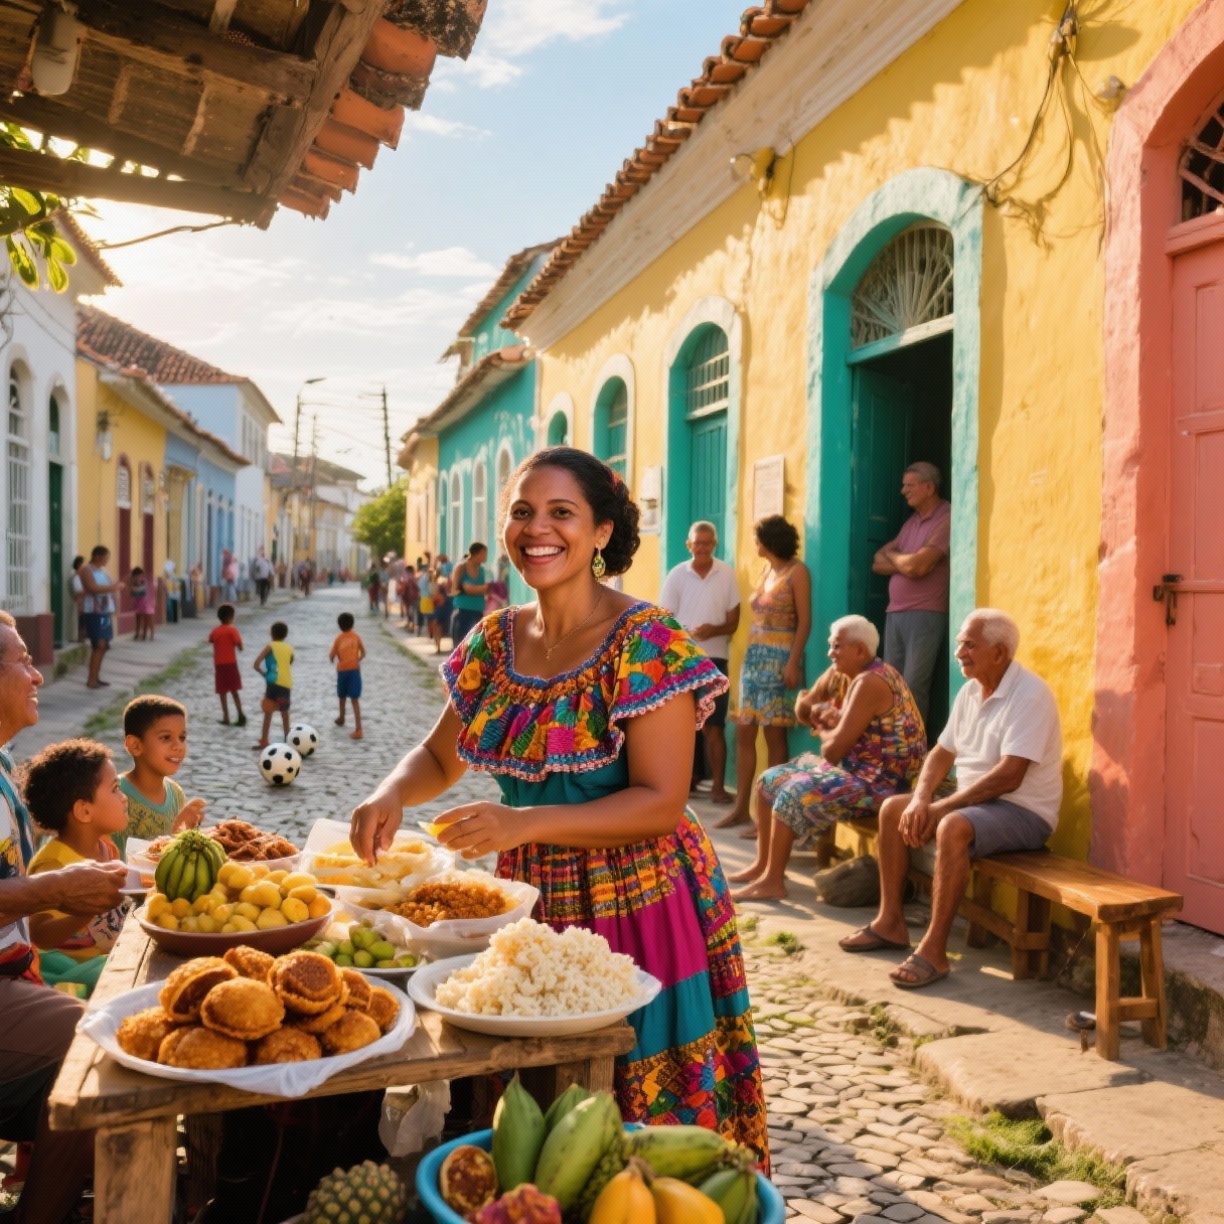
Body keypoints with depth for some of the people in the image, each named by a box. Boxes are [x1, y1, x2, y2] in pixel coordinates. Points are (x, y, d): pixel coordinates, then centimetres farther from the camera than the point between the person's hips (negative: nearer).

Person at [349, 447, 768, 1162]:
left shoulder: (645, 643, -15)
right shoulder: (496, 640, 3)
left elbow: (661, 802, -19)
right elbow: (439, 757, 13)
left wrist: (524, 823, -28)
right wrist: (392, 796, -10)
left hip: (636, 909, -5)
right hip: (533, 900, 5)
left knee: (641, 1107, 6)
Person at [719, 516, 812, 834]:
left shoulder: (796, 571, -5)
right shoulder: (766, 570, 17)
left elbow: (805, 620, -10)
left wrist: (793, 663, -18)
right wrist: (752, 654, 10)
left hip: (779, 658, -8)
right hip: (754, 656, 8)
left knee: (774, 735, -5)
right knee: (743, 733, 5)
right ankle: (741, 807, 10)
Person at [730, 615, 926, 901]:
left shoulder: (868, 683, -20)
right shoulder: (857, 675, 11)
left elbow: (835, 749, -23)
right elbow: (803, 710, 18)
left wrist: (823, 731, -2)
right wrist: (821, 714, -4)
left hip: (878, 781, -11)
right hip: (858, 768, 11)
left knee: (794, 793, -24)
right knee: (771, 780, 8)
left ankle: (773, 881, -14)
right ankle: (764, 864, 15)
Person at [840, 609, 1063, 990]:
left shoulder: (1029, 695, -19)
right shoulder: (970, 692, 8)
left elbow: (1009, 776, -27)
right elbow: (941, 753, 11)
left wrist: (942, 806, -25)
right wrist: (920, 799, -8)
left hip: (1024, 811, -9)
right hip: (974, 801, 9)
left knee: (953, 827, -35)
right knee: (893, 809, 2)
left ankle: (934, 949, -28)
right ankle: (890, 922, 8)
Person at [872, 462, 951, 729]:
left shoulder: (946, 520, -7)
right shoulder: (911, 522, 19)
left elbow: (917, 567, -17)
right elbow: (878, 564, 14)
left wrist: (892, 555, 4)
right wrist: (905, 563, -6)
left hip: (925, 615, -8)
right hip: (894, 614, 8)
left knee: (913, 689, -8)